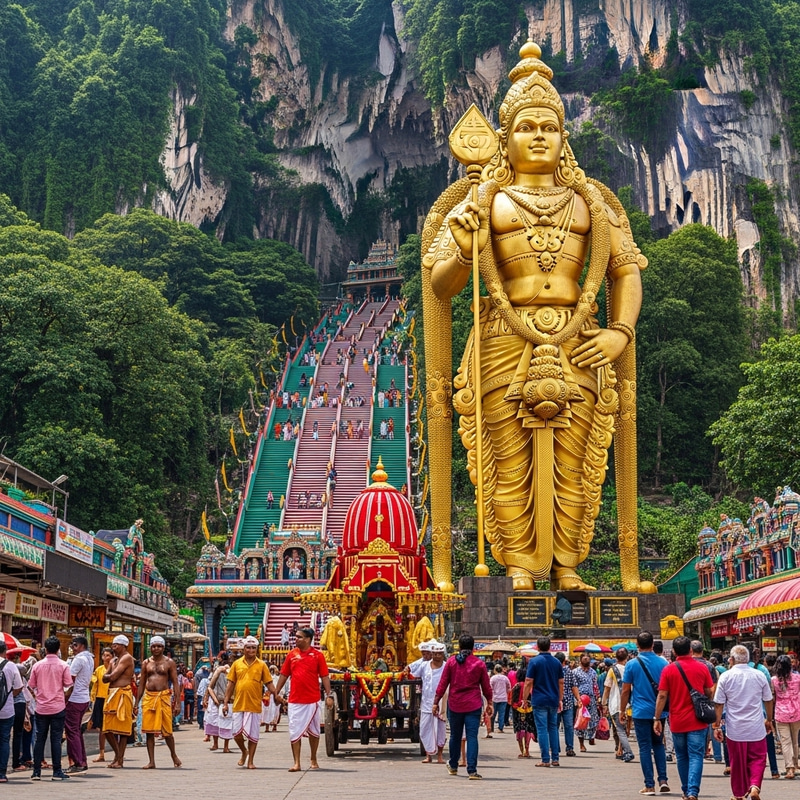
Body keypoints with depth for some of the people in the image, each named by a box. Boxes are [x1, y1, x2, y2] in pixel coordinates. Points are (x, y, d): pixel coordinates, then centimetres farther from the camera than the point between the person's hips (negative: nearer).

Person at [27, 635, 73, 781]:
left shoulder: (37, 665, -1)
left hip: (41, 708, 2)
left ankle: (36, 771, 7)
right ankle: (57, 772, 1)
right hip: (58, 707, -2)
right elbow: (68, 685, -6)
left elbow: (31, 685, 5)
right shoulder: (63, 665, -7)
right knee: (56, 739, 1)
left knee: (40, 739, 8)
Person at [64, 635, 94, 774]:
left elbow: (71, 681, -15)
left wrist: (65, 699, -10)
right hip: (85, 698, 9)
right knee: (77, 731, 15)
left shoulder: (79, 659, -14)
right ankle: (83, 762, 16)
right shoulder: (90, 659, 13)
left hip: (75, 699, -9)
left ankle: (78, 764, -5)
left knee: (72, 731, -4)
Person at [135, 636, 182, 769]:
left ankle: (174, 755, 21)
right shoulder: (146, 663, 12)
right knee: (149, 730, 2)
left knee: (167, 730, -1)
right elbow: (141, 684, 15)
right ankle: (151, 762, 8)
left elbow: (175, 683, 0)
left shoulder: (169, 662, 3)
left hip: (164, 697, -3)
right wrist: (136, 703, 11)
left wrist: (177, 702, -8)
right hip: (148, 697, 3)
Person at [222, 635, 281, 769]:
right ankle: (244, 751, 31)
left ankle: (250, 761, 14)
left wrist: (276, 695, -13)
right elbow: (231, 684, 9)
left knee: (252, 734, 2)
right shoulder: (237, 663, 7)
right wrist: (226, 702, 5)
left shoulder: (261, 665, 3)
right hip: (238, 704, 2)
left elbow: (269, 683, 2)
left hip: (254, 705, -2)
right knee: (236, 733, 3)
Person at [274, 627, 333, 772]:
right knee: (294, 732, -2)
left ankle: (313, 760, 27)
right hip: (295, 700, 2)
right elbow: (284, 675, 12)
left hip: (312, 700, -2)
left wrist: (329, 695, -7)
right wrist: (276, 692, 10)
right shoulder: (291, 654, 5)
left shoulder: (317, 655, -2)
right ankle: (296, 763, 2)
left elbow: (324, 676, -1)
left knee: (313, 731, 11)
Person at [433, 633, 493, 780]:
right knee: (472, 736, -3)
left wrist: (436, 702, 6)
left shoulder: (451, 661, -1)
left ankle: (453, 766, 32)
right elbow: (486, 686, 5)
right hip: (473, 705, -1)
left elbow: (442, 684, 0)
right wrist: (489, 703, 18)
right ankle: (472, 770, -11)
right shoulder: (479, 663, -2)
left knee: (455, 736, 16)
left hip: (454, 704, 1)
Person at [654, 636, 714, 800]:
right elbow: (710, 692, 5)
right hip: (697, 721, -1)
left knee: (682, 757, 15)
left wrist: (657, 719, -1)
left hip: (677, 722, 1)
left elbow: (662, 696, -7)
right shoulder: (702, 667, -3)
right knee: (696, 756, -1)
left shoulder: (668, 669, -5)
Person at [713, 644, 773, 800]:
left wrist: (717, 725, 2)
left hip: (735, 729, 0)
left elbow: (719, 704, -6)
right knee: (757, 760, 10)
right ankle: (754, 786, -10)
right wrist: (769, 720, 24)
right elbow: (768, 700, 9)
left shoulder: (725, 676, -6)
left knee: (737, 763, 11)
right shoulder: (759, 676, -1)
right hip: (756, 728, 1)